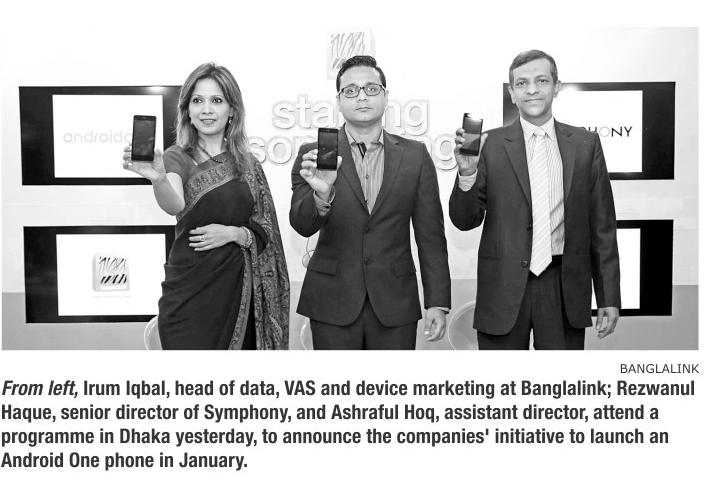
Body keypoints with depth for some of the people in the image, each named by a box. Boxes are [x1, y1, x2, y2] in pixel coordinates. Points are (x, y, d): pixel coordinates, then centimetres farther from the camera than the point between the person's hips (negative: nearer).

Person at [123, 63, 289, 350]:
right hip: (190, 292, -3)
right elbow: (174, 205, -24)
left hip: (239, 290, 3)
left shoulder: (247, 164, 7)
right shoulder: (178, 157, -3)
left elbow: (266, 232, 8)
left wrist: (234, 233, -11)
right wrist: (157, 179, -44)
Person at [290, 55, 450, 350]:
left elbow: (431, 236, 3)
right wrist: (321, 194, -32)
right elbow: (302, 226, -11)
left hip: (395, 304, 1)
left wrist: (438, 302, -1)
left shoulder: (415, 156, 3)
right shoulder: (313, 155, 0)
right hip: (332, 304, -1)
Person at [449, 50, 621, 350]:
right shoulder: (490, 145, 0)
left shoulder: (586, 144, 5)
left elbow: (602, 226, 6)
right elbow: (465, 221, -1)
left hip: (565, 289, 1)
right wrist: (467, 172, -19)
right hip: (504, 289, -1)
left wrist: (609, 299, 5)